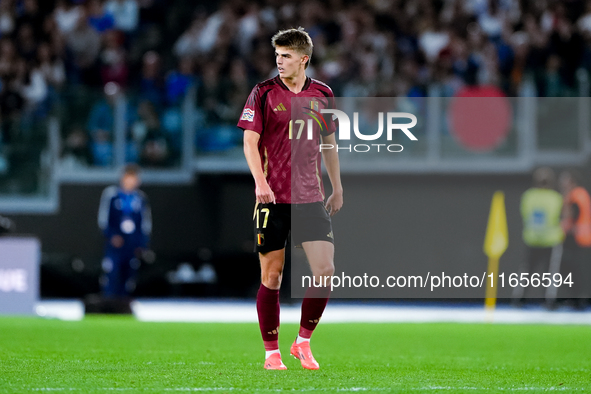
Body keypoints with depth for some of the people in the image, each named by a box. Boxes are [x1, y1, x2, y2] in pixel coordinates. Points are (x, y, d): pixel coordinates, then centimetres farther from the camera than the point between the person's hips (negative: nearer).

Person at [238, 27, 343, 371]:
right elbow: (250, 141, -6)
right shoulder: (264, 93, -1)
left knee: (325, 270, -8)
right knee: (272, 276, 0)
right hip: (272, 198, -3)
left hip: (311, 198, 3)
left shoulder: (323, 94, 9)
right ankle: (272, 352, 12)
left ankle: (303, 342, 10)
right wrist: (260, 182, -20)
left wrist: (337, 189, 19)